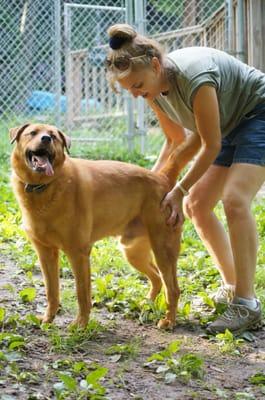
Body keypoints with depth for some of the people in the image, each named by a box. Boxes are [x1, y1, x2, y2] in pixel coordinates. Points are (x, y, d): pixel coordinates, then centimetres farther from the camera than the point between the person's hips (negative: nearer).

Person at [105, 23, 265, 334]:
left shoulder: (193, 78, -35)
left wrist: (179, 190, -18)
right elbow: (176, 139, 5)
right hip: (231, 126, 9)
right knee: (196, 203, 5)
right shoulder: (153, 87, -9)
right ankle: (232, 285, 16)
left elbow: (210, 145, -25)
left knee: (234, 199, -25)